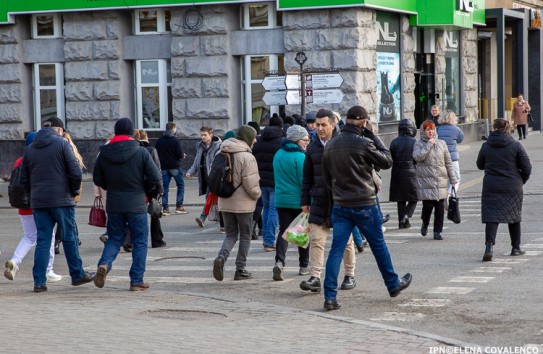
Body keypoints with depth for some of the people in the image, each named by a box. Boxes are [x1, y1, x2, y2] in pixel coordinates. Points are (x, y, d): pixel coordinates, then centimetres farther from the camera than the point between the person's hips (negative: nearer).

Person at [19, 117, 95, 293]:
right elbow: (76, 172, -11)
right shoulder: (62, 144, -4)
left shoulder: (29, 149, 10)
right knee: (69, 238, 8)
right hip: (61, 200, -4)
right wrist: (75, 191, 4)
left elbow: (24, 179, 11)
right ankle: (77, 275, 17)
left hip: (38, 202, 4)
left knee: (42, 241, 5)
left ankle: (39, 281, 0)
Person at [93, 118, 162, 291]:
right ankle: (136, 280, 7)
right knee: (139, 242, 8)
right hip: (136, 205, -3)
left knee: (114, 239, 17)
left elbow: (98, 179, 6)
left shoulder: (104, 153, 0)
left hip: (114, 205, 3)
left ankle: (104, 264, -11)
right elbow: (155, 178, -8)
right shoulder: (141, 152, -9)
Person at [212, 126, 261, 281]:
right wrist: (257, 194, 0)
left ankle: (221, 257, -12)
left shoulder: (222, 154, 5)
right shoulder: (247, 157, -16)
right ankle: (240, 270, 12)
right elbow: (251, 185, -19)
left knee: (231, 234, 15)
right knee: (245, 236, 10)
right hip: (243, 203, -5)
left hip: (225, 202, 5)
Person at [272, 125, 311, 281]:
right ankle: (304, 266, 19)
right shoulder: (299, 156, -15)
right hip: (299, 201, -5)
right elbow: (304, 180, -16)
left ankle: (279, 261, -19)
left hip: (281, 200, 5)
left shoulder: (278, 154, 8)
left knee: (284, 231, 3)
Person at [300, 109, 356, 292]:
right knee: (316, 240, -5)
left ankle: (350, 276, 20)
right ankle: (315, 277, -6)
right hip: (320, 201, 3)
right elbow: (307, 176, 13)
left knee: (346, 241, 8)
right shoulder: (312, 147, 8)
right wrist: (305, 201, 10)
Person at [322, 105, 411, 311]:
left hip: (340, 206, 4)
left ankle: (330, 297, -7)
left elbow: (327, 177, 12)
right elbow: (387, 162, -3)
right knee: (378, 245, 13)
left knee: (336, 249, 1)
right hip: (364, 205, -4)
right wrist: (374, 138, 2)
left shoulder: (330, 145, 4)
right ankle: (393, 285, 30)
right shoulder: (363, 143, -15)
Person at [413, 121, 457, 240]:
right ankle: (425, 224, 24)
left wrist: (452, 179, 11)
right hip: (426, 180, -3)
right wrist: (428, 145, -14)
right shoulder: (419, 144, 3)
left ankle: (438, 231, 9)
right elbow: (417, 157, -17)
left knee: (440, 208, 1)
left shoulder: (441, 144, 11)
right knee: (428, 206, -6)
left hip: (441, 181, 3)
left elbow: (448, 162, 13)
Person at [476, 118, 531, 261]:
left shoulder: (486, 146, -2)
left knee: (491, 217, -2)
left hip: (491, 187, 0)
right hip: (513, 188, 0)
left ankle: (489, 245, -23)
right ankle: (516, 248, 24)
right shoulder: (516, 146, -6)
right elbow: (527, 168, -5)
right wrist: (521, 181, 11)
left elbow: (480, 165, 11)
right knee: (514, 217, 16)